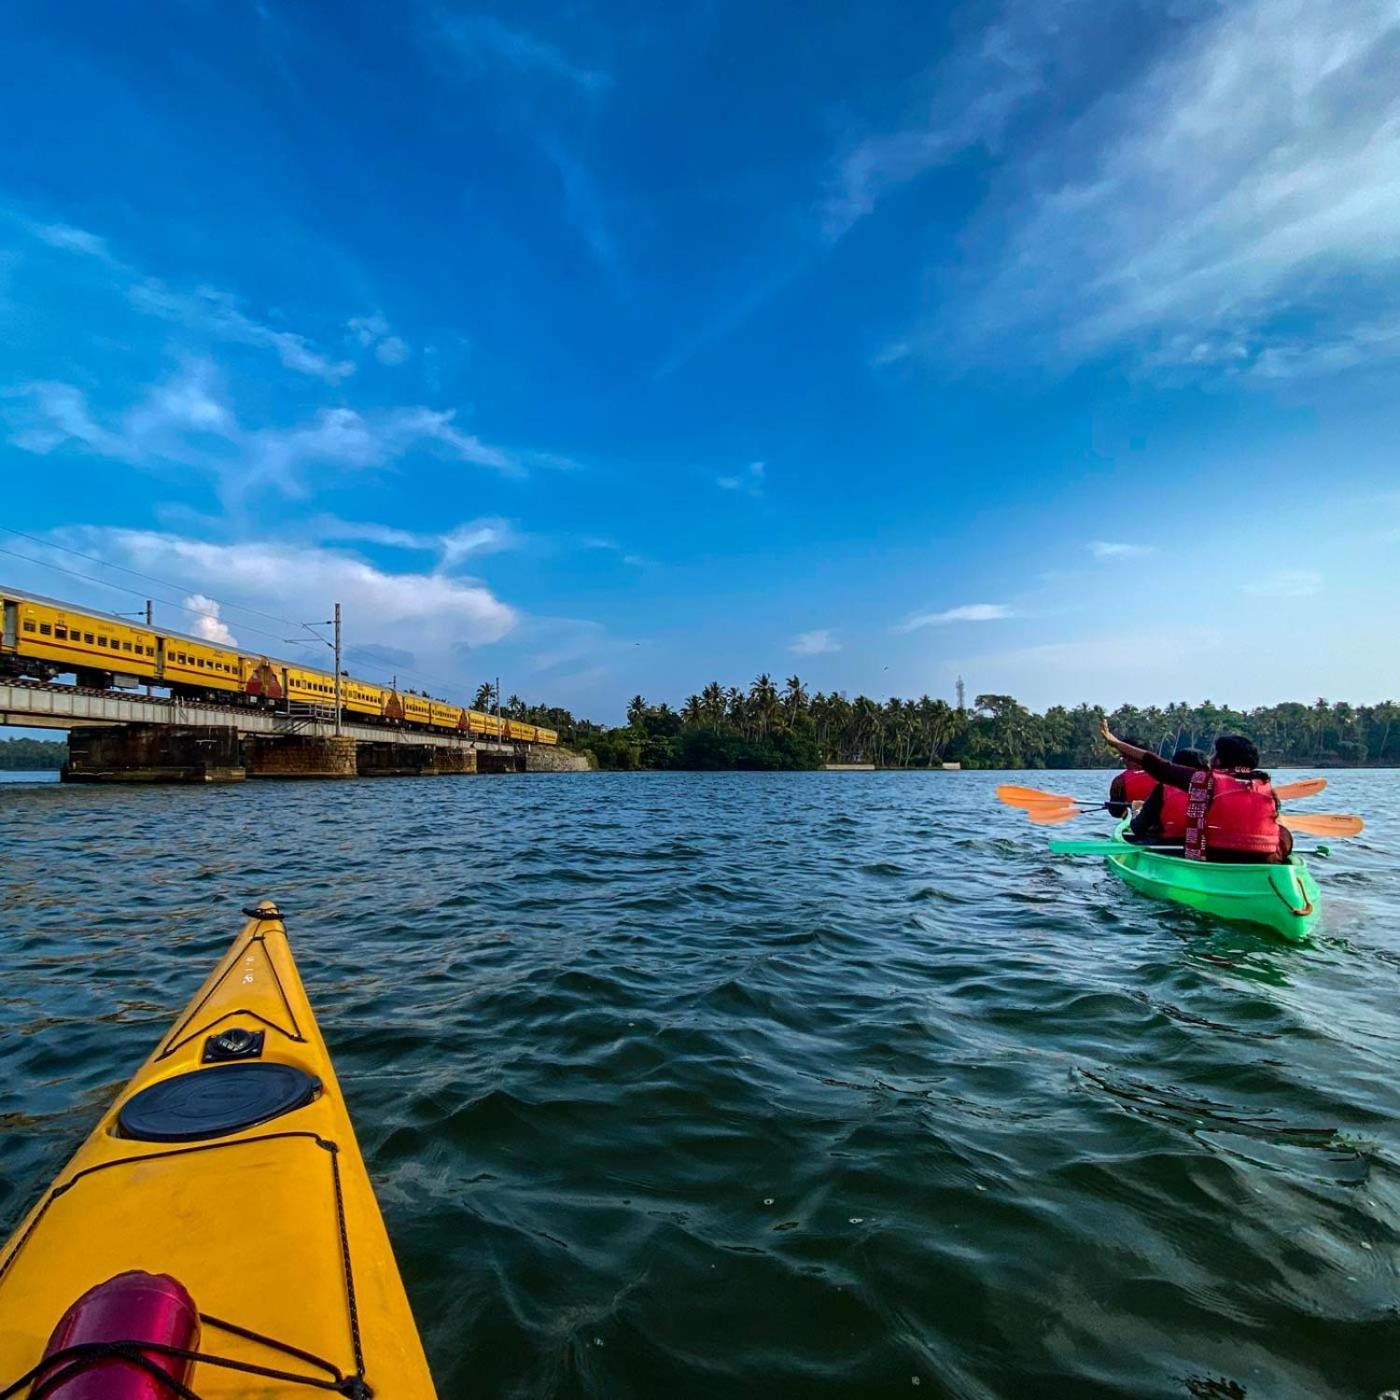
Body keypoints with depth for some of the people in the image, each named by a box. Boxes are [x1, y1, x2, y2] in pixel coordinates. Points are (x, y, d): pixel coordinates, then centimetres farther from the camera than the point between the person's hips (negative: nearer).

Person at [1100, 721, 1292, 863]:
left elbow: (1160, 767, 4)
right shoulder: (1267, 787, 6)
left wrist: (1115, 743, 12)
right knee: (1283, 833, 27)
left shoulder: (1204, 780, -1)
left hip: (1214, 863, -3)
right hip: (1262, 870, 4)